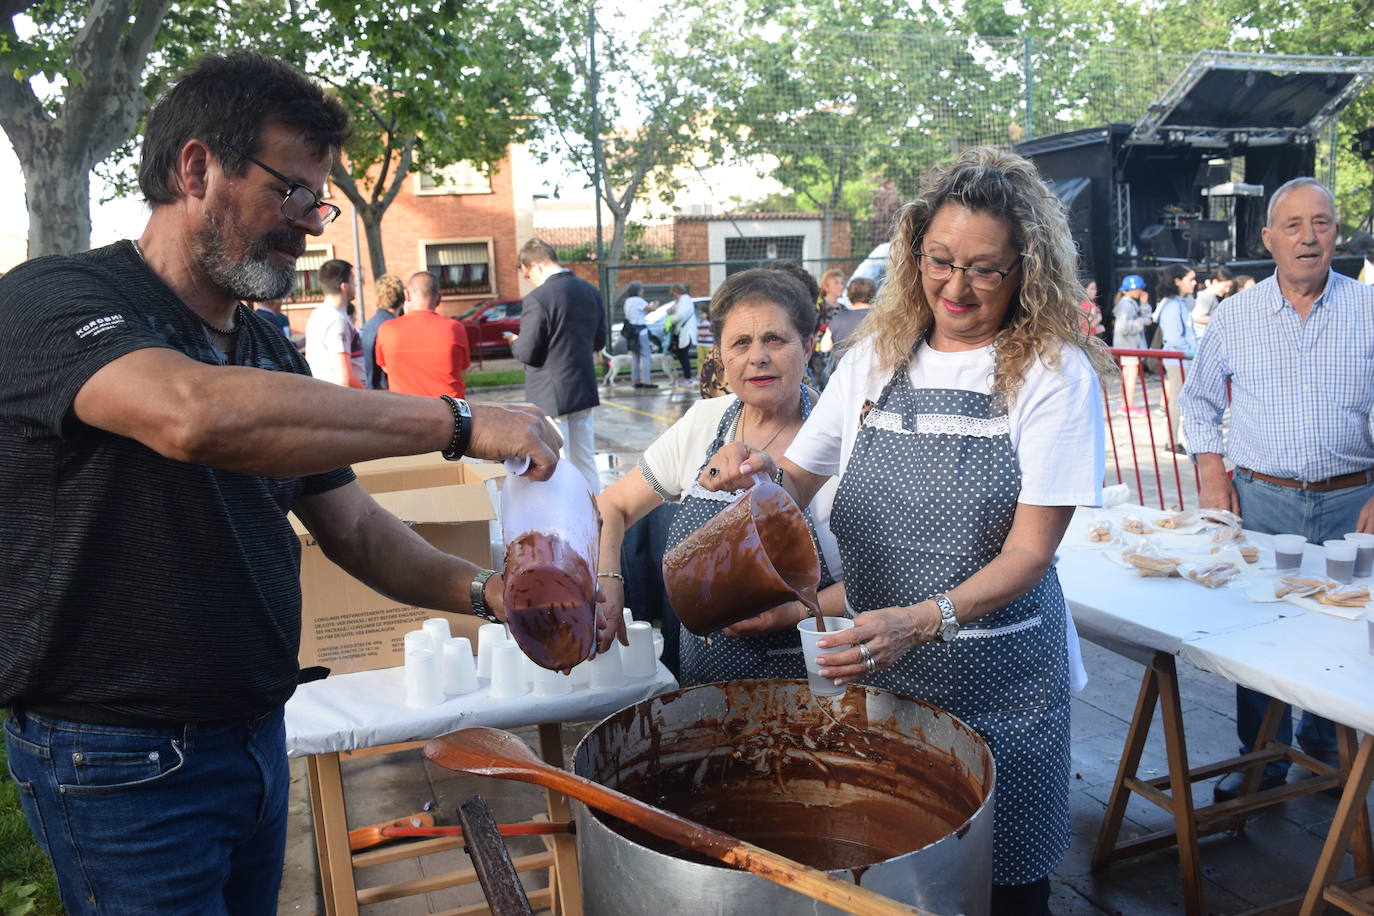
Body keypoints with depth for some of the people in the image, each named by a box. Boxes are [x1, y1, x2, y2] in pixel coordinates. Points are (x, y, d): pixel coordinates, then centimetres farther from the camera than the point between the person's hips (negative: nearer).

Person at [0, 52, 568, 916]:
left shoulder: (271, 354, 8)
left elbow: (352, 525, 9)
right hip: (120, 763, -7)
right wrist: (457, 422, -32)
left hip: (256, 736, 7)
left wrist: (482, 591, -9)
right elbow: (194, 415, -37)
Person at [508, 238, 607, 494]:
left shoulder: (537, 299, -20)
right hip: (585, 391, 7)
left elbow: (527, 353, -17)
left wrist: (514, 342, 3)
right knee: (585, 459, 17)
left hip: (550, 396, -7)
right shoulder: (590, 291, 3)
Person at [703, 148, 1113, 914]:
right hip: (875, 663, 3)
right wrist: (762, 472, -10)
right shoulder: (878, 355, 3)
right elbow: (802, 479, 12)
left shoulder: (1055, 373, -9)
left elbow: (1029, 551, -14)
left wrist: (923, 621, -28)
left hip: (994, 680, -3)